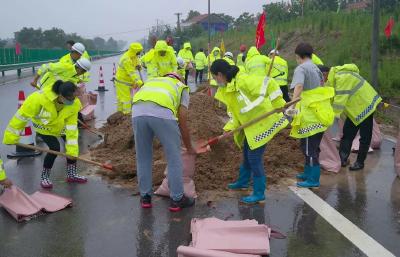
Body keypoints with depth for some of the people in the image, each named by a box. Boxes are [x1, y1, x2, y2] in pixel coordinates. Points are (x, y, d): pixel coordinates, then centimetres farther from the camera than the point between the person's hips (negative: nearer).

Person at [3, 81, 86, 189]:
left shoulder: (75, 104, -32)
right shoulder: (40, 98, -42)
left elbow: (72, 127, -27)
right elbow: (22, 115, -31)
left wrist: (72, 151, -30)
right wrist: (11, 136, -22)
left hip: (61, 125, 4)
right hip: (44, 127, -4)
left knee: (73, 145, -3)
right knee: (55, 148, -18)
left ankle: (72, 174, 17)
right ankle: (44, 177, 3)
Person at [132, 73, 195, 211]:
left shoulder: (150, 82, 41)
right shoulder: (181, 87, 30)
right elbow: (182, 123, 23)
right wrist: (189, 148, 35)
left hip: (138, 111, 4)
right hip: (162, 113, -3)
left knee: (143, 158, 20)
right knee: (174, 158, 12)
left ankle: (145, 197, 31)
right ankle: (177, 199, 22)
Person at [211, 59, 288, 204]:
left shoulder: (243, 80, -25)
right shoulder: (226, 89, 5)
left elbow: (268, 83, -27)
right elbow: (234, 109, 10)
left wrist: (280, 104, -25)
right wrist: (230, 127, -4)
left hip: (262, 123, -9)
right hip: (250, 126, 10)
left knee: (255, 158, -5)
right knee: (247, 155, 23)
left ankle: (259, 194, 6)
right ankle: (242, 182, 43)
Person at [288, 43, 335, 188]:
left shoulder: (301, 69, -12)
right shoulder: (316, 68, 14)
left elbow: (299, 86, -29)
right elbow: (322, 84, 22)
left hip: (310, 114, -8)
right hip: (319, 113, 9)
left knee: (309, 147, -2)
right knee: (313, 146, 18)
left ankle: (313, 179, 3)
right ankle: (309, 172, 29)